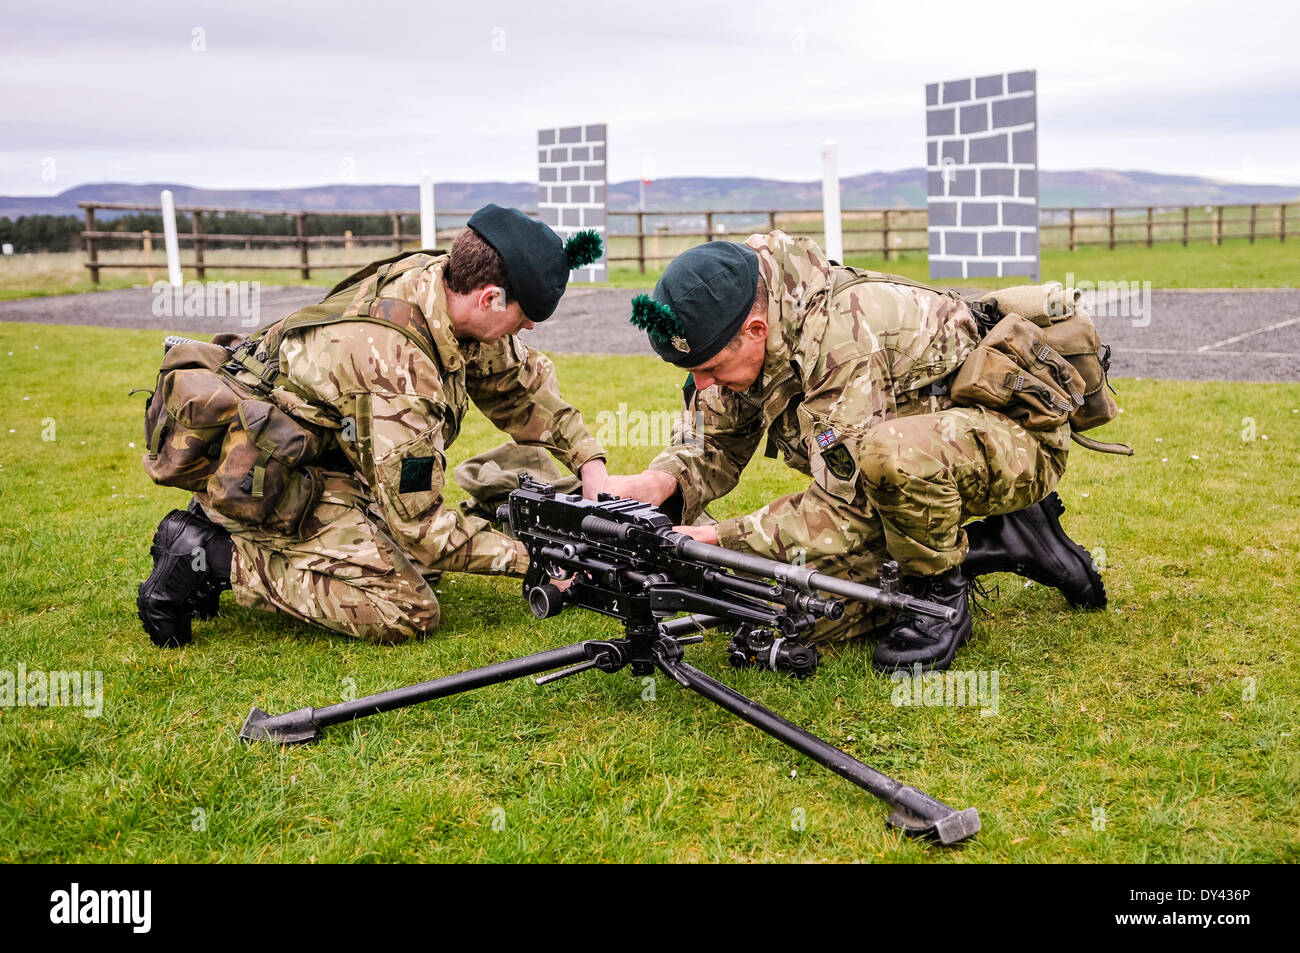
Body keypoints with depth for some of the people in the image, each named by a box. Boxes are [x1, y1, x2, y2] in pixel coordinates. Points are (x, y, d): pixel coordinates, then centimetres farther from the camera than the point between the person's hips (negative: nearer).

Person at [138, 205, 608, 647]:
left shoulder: (439, 278, -9)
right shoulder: (396, 364, -34)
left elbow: (522, 382, 8)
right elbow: (417, 520, -27)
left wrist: (589, 460, 0)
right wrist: (530, 556, -21)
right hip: (258, 481, -9)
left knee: (419, 562, 14)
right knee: (407, 612, -15)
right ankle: (212, 557, -8)